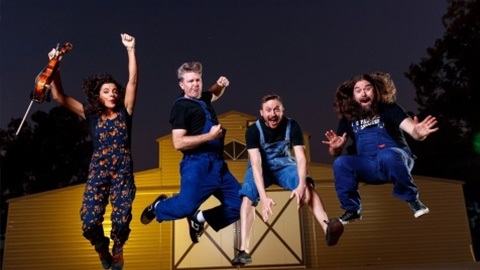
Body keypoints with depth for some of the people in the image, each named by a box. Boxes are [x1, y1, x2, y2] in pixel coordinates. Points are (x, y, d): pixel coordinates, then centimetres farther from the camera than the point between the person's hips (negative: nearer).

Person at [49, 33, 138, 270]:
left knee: (121, 221, -8)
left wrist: (130, 50, -10)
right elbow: (59, 97, 3)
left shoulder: (125, 111, 4)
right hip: (98, 171, 1)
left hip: (123, 171, 0)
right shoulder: (91, 114, 7)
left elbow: (133, 81, -4)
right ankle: (101, 247, 24)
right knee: (89, 222, -11)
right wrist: (54, 68, -9)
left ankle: (117, 249, 27)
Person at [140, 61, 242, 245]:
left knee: (239, 204, 6)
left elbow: (215, 94, 42)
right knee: (186, 206, -16)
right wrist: (210, 136, -18)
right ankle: (158, 207, 17)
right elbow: (178, 143, -17)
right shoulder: (181, 106, -8)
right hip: (197, 165, -8)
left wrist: (220, 84, 19)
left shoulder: (203, 99, 16)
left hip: (218, 165, 8)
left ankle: (199, 219, 18)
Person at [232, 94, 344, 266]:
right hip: (261, 167, -1)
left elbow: (301, 157, -24)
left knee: (308, 187, -30)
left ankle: (327, 228, -48)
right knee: (247, 197, -29)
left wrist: (301, 185, -43)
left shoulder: (292, 126, -18)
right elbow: (255, 163, -31)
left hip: (284, 165, 1)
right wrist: (263, 196, -43)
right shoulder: (253, 130, -22)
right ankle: (244, 251, -32)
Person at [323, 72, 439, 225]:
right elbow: (334, 153, 4)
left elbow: (411, 128, -18)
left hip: (395, 160, -2)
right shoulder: (348, 117, 5)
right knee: (340, 163, -24)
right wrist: (335, 147, -21)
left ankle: (412, 199, -14)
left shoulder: (388, 108, -2)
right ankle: (352, 209, -7)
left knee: (387, 155, -37)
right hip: (368, 166, 3)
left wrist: (418, 132, -43)